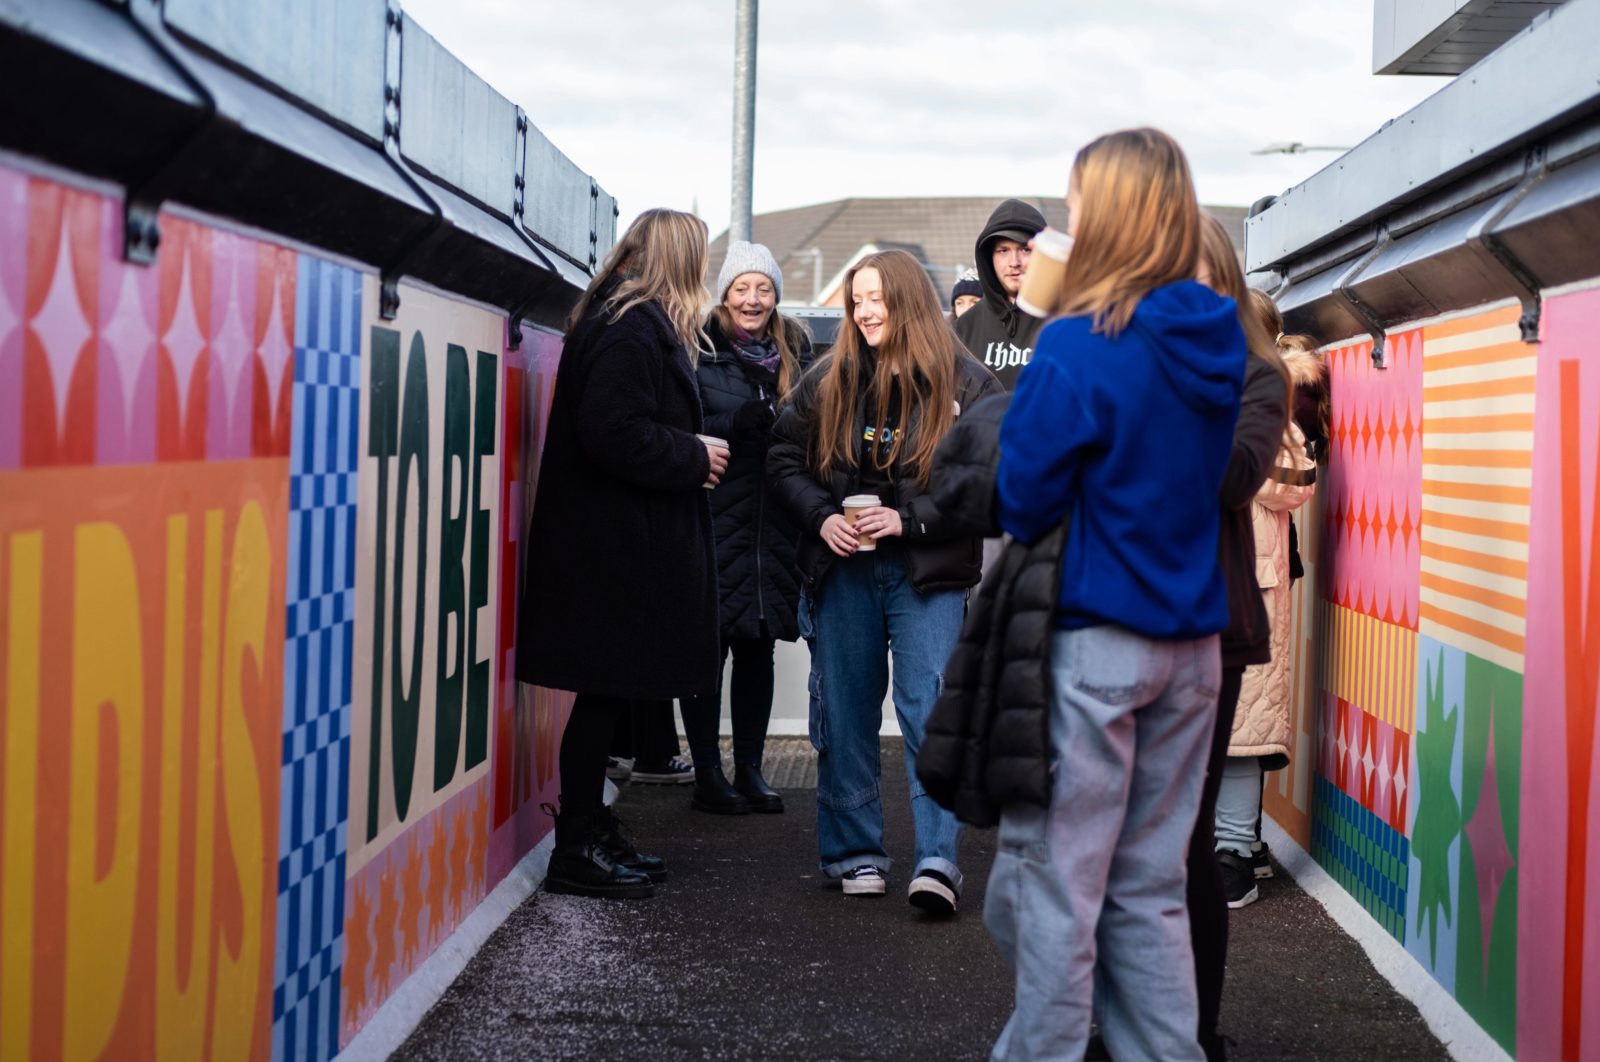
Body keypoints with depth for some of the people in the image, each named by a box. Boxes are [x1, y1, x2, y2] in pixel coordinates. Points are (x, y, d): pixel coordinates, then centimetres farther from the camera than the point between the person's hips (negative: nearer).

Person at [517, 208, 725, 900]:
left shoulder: (636, 323, 17)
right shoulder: (634, 330, -15)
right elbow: (615, 434, -24)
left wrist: (691, 454, 11)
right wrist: (695, 458, -13)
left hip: (621, 543, 10)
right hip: (617, 548, -10)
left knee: (614, 691, 13)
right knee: (607, 692, -5)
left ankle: (591, 830, 21)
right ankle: (577, 851, 2)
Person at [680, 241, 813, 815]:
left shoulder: (795, 354, 13)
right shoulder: (699, 352, -3)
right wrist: (737, 425, -18)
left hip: (774, 527, 5)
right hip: (715, 524, -5)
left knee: (758, 649, 9)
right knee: (708, 648, -1)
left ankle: (749, 770, 17)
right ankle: (707, 775, 6)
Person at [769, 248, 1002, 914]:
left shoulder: (964, 384, -4)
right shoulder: (828, 379, 6)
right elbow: (784, 455, 10)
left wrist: (908, 519, -16)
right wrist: (822, 517, -7)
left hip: (927, 572, -3)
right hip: (842, 568, 3)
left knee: (930, 714, -9)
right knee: (846, 716, 8)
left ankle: (937, 862, -8)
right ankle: (854, 854, 19)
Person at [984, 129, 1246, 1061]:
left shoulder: (1080, 348, -15)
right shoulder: (1217, 344, 5)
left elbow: (1025, 501, -11)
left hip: (1093, 639, -6)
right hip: (1192, 643, 7)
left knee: (1055, 883, 3)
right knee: (1150, 887, 14)